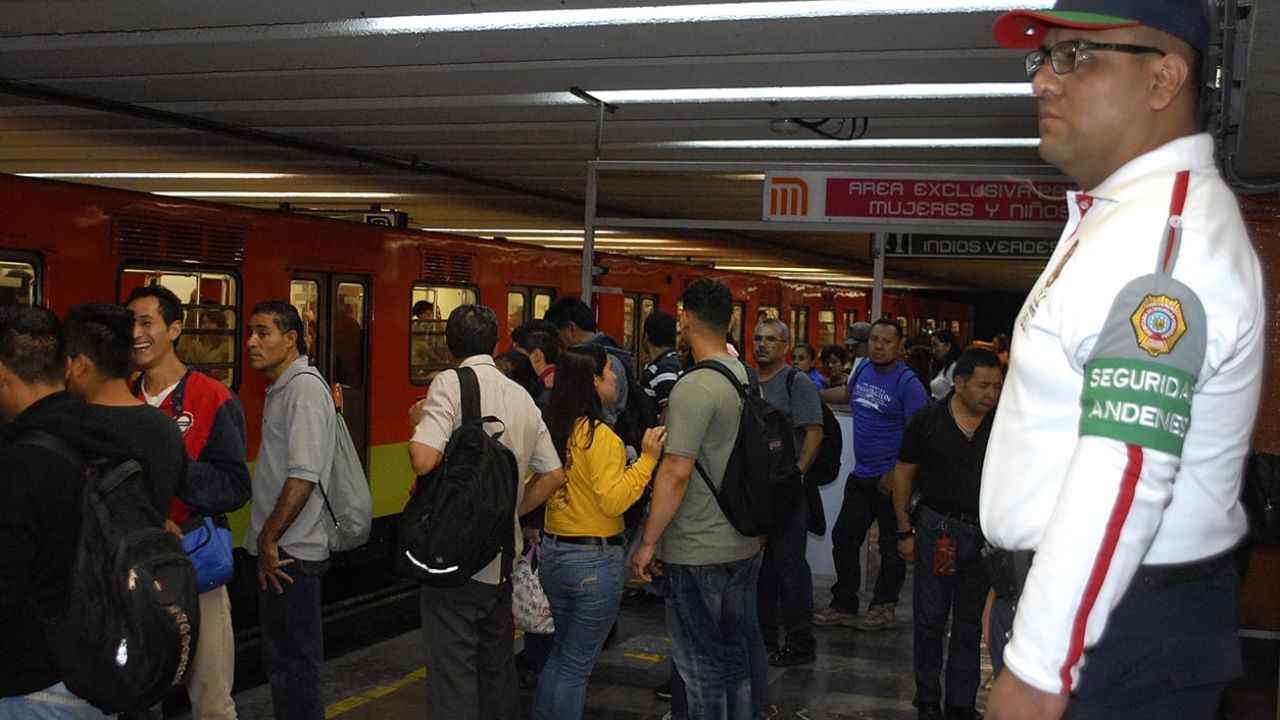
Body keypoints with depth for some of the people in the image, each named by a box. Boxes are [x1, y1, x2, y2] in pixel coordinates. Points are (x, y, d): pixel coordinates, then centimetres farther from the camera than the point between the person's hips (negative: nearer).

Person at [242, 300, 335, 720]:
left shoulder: (305, 387, -16)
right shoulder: (281, 388, 15)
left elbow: (304, 475, -24)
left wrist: (269, 540, -18)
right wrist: (266, 541, 17)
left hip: (289, 552, -10)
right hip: (278, 549, 10)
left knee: (291, 663, -2)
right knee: (284, 659, 18)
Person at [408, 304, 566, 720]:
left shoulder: (450, 384, -10)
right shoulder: (522, 396, 10)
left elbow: (423, 460, -22)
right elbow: (554, 476, 11)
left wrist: (419, 422, -2)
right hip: (505, 558, 7)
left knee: (453, 674, -3)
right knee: (497, 666, 20)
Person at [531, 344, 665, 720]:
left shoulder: (553, 430, 3)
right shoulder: (599, 436, -18)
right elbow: (613, 501, -23)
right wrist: (646, 459, -20)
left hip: (553, 552, 7)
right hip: (595, 560, -7)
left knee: (561, 653, 22)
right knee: (577, 665, 5)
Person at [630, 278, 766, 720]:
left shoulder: (694, 388, -20)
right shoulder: (747, 378, 6)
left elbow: (676, 472, -23)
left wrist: (648, 542, -15)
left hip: (698, 552, -8)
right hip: (745, 545, 8)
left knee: (701, 661, 4)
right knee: (740, 647, 19)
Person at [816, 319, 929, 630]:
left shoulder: (908, 383, -15)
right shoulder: (863, 369, 6)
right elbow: (847, 393, 29)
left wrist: (895, 475, -19)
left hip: (892, 479, -7)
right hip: (861, 475, 7)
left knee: (891, 546, 5)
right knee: (844, 538, 9)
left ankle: (883, 609, 18)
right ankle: (844, 606, 21)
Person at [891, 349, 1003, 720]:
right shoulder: (927, 420, -4)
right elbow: (904, 473, 2)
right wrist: (905, 530, 0)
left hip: (985, 533, 2)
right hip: (937, 528, -1)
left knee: (971, 622, 11)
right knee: (930, 619, 6)